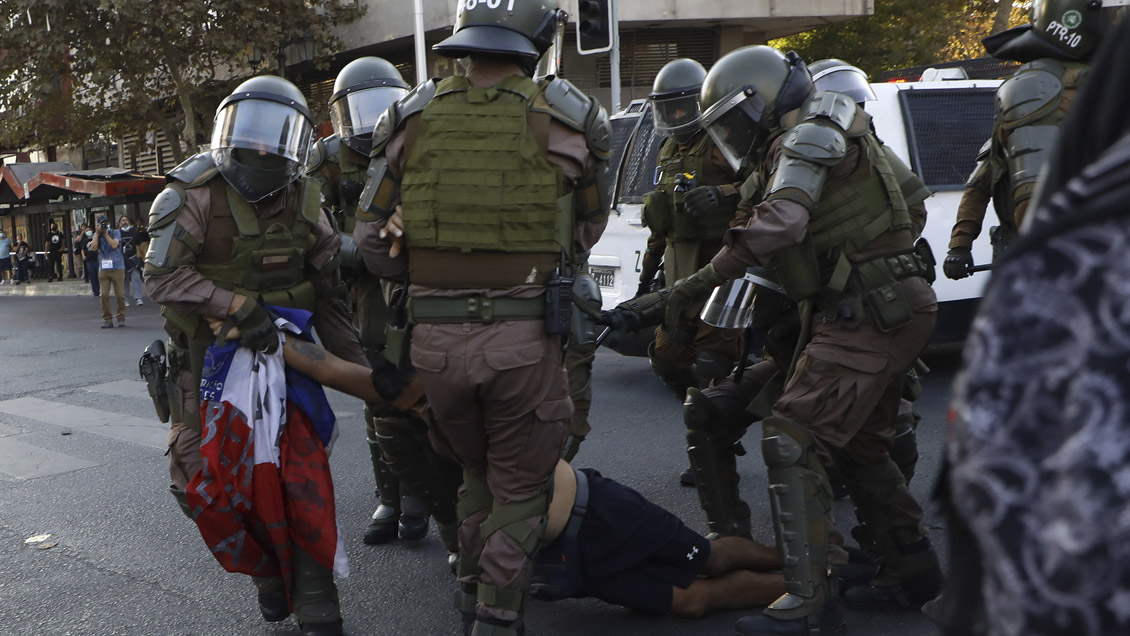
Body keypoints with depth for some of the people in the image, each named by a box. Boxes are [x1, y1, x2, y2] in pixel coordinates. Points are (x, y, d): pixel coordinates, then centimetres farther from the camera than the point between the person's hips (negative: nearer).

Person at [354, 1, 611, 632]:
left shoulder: (414, 115, 2)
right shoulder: (567, 116, -4)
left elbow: (373, 241, 6)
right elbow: (587, 230, 10)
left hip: (436, 334, 3)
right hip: (524, 335, -3)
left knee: (476, 471, 26)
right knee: (520, 487, 16)